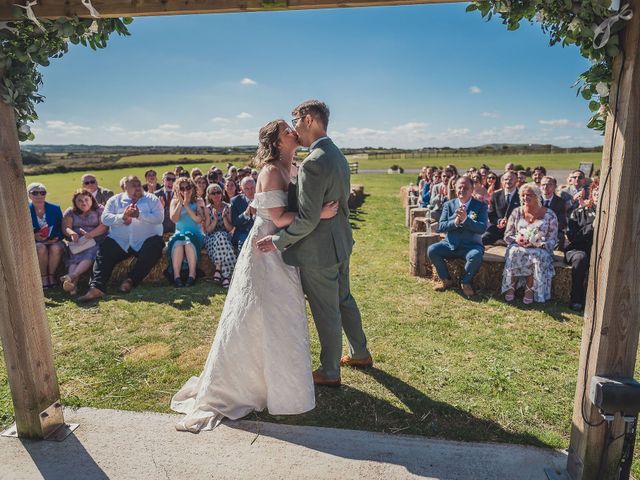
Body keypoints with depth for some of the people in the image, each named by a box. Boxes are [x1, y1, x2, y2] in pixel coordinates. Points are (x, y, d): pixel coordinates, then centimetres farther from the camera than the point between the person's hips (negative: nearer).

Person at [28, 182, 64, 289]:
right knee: (41, 249, -35)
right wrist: (34, 236, -18)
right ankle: (43, 277, -16)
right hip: (35, 243, 0)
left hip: (54, 242, 1)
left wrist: (56, 239, -15)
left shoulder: (55, 208, 2)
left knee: (55, 248, -34)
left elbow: (62, 229, 5)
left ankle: (51, 275, -15)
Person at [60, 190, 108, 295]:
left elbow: (104, 226, -6)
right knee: (74, 257, -28)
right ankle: (73, 283, -51)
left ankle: (72, 276, -53)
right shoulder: (70, 212, 18)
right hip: (77, 243, 2)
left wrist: (89, 235, -22)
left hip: (96, 241, -2)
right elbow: (65, 228, 4)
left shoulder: (100, 209, 9)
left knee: (90, 254, -33)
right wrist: (72, 233, -21)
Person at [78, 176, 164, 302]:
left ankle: (130, 280, -19)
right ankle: (96, 288, -28)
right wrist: (122, 217, -17)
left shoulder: (152, 199, 8)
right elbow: (105, 218, 0)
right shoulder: (115, 200, 14)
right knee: (104, 253, -20)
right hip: (119, 242, 2)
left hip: (145, 242, -1)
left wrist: (139, 215, -20)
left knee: (155, 247, -30)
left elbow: (159, 217, -9)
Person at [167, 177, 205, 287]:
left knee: (189, 241, -36)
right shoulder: (175, 201, 13)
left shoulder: (199, 202, 9)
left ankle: (192, 275, -36)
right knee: (177, 243, -34)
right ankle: (176, 276, -36)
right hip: (179, 234, 1)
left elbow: (199, 219, -7)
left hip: (196, 234, -1)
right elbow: (174, 219, -3)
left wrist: (186, 205, -9)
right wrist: (180, 202, -5)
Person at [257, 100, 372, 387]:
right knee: (344, 300, 24)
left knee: (327, 313, 7)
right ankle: (360, 354, 43)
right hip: (340, 243, 10)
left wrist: (278, 240, -13)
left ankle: (329, 373, 27)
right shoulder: (337, 155, 7)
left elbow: (307, 219, -26)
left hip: (319, 250, -9)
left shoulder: (313, 162, -23)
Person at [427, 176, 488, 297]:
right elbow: (440, 227, -2)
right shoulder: (449, 205, 6)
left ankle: (466, 282, -5)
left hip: (471, 245, -2)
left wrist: (465, 219, -27)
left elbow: (482, 228, -12)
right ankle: (446, 279, 1)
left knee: (476, 256, -35)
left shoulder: (481, 206, 0)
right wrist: (455, 222, -21)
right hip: (450, 244, 3)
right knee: (431, 250, -22)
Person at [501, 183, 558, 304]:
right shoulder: (517, 212, 7)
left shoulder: (549, 215, 0)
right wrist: (517, 240, -15)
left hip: (540, 249, -1)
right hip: (518, 247, 1)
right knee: (514, 252, -33)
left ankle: (530, 290, -25)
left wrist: (537, 244, -20)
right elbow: (507, 235, 7)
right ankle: (511, 287, -24)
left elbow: (552, 240, -1)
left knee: (539, 255, -35)